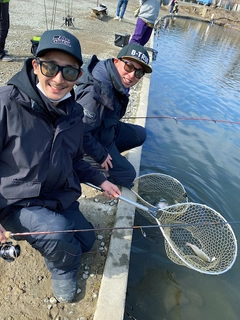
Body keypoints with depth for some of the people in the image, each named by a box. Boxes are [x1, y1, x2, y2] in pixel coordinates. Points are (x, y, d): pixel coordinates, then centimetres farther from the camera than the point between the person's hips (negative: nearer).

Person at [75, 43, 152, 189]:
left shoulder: (118, 82, -7)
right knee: (127, 175, -3)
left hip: (106, 130, 9)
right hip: (88, 143, -9)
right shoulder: (97, 91, -36)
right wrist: (101, 156, -23)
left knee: (140, 134, 15)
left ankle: (110, 152, 13)